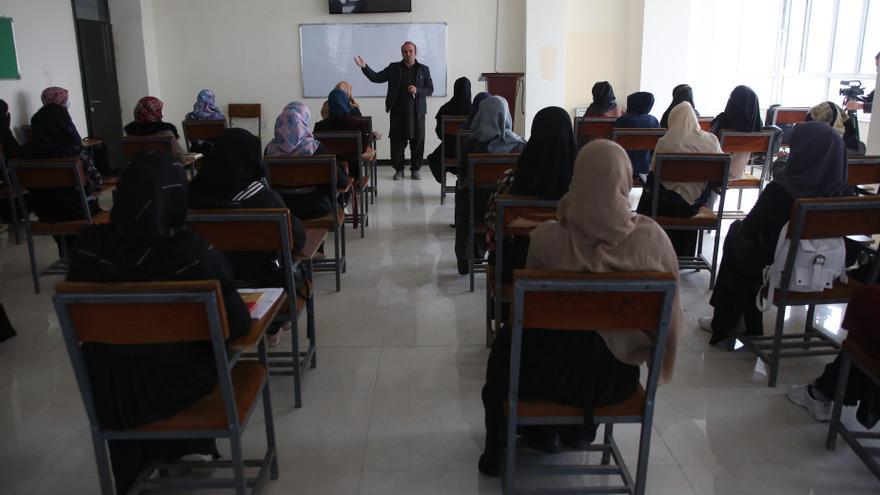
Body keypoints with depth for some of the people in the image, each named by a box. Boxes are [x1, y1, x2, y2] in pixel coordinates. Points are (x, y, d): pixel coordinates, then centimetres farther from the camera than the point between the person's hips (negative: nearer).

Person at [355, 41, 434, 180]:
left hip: (417, 112, 0)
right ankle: (398, 169, 10)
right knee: (397, 141, 0)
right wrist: (364, 67, -10)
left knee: (418, 141, 2)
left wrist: (417, 90, -12)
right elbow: (376, 78, 4)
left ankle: (415, 169, 14)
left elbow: (430, 89, 6)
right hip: (398, 111, 0)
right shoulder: (394, 68, 8)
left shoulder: (423, 69, 9)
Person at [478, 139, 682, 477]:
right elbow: (669, 311, -4)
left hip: (555, 371, -2)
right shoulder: (652, 237, -18)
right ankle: (582, 430, 51)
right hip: (617, 375, 3)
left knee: (506, 341, 32)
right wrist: (654, 351, 17)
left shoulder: (546, 237, -22)